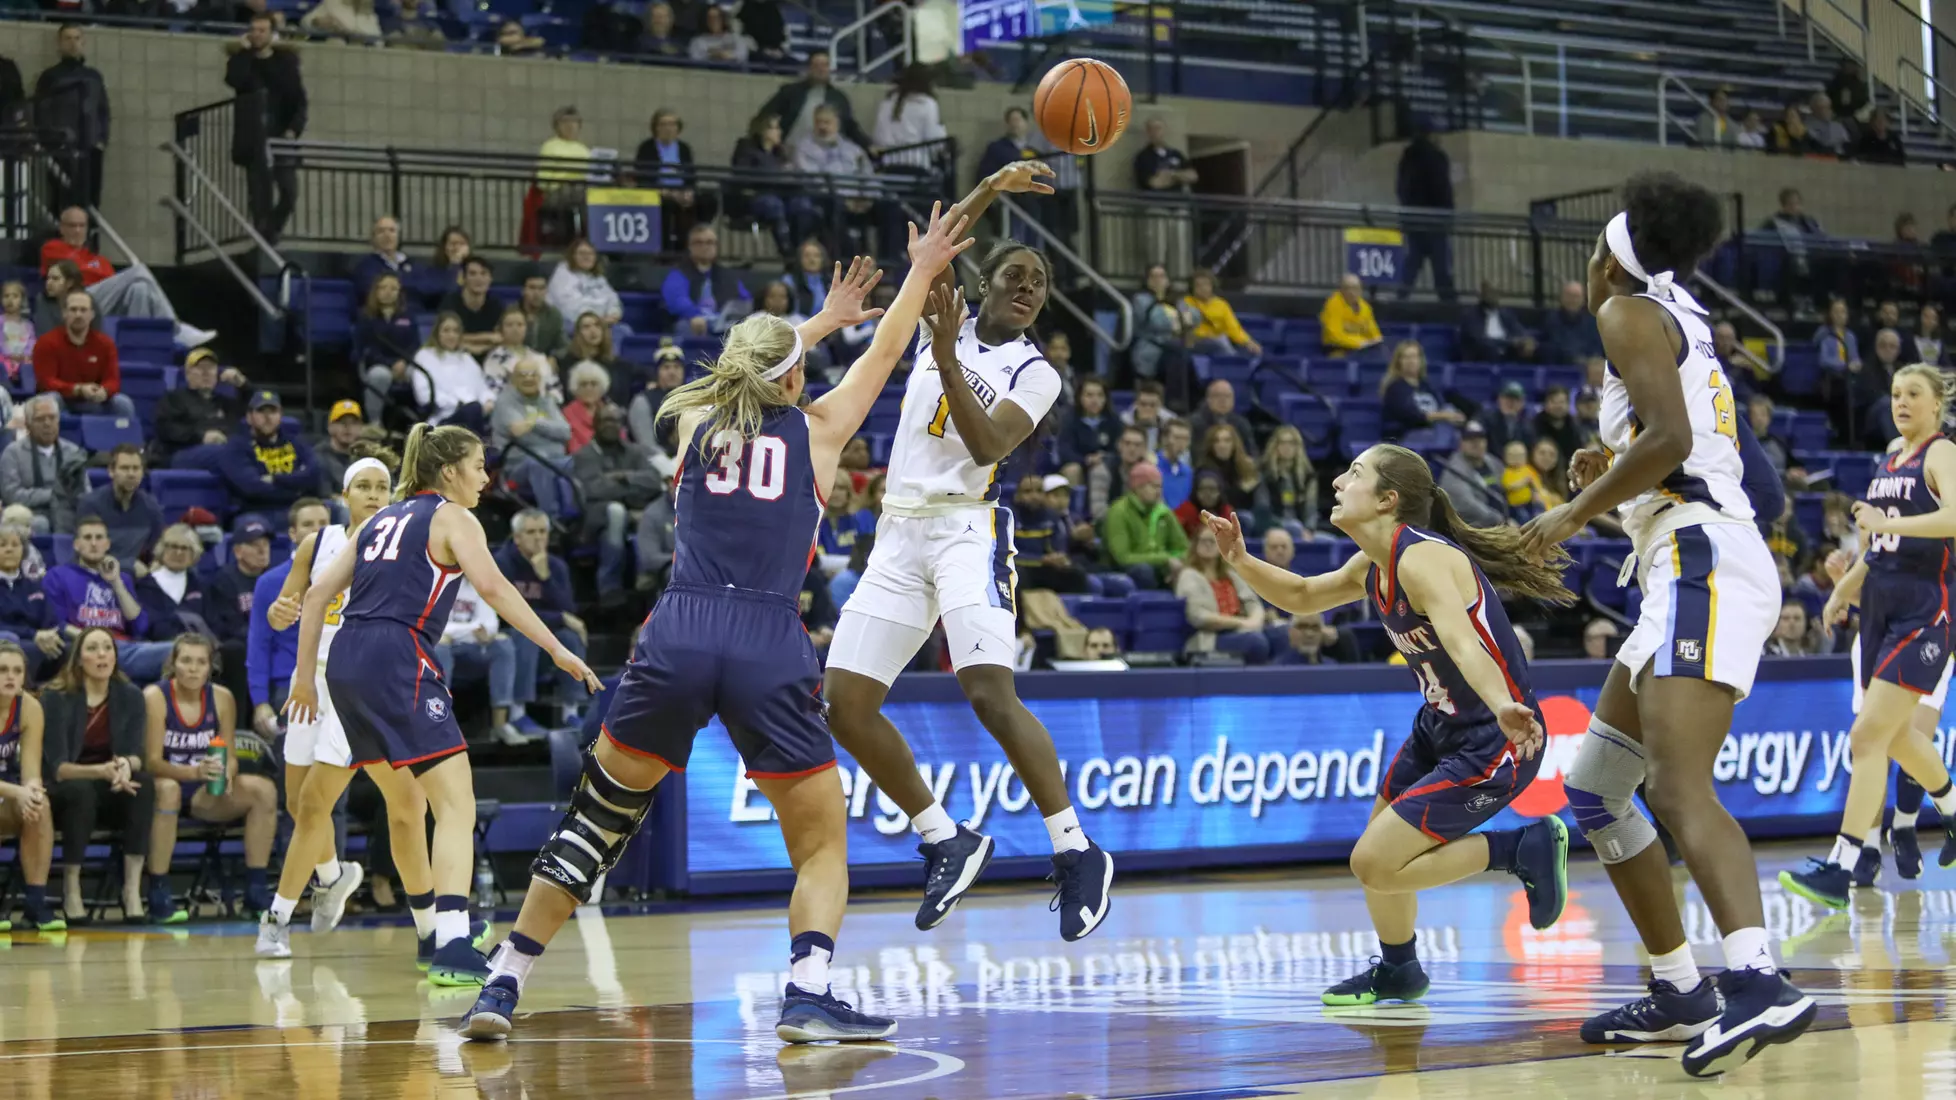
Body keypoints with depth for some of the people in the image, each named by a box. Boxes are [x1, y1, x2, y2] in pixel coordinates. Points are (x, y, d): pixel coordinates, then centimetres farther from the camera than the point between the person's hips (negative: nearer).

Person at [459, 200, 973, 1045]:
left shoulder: (695, 421, 17)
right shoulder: (816, 430, 12)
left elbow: (747, 373, 40)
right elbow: (883, 354, 28)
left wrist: (819, 320, 55)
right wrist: (922, 273, 43)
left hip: (679, 636, 2)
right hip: (771, 650, -2)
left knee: (596, 819, 14)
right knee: (823, 841, 12)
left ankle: (503, 986, 9)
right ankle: (806, 992, -10)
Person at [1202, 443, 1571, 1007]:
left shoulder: (1422, 559, -25)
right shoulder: (1372, 567, 4)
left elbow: (1464, 645, -41)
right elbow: (1303, 596, 22)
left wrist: (1503, 707, -59)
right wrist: (1241, 561, 5)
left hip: (1494, 744, -9)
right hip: (1439, 728, 9)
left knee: (1375, 865, -13)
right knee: (1375, 851, 19)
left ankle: (1526, 848, -2)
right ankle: (1397, 971, 42)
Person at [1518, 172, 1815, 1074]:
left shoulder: (1630, 312, -1)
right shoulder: (1685, 324, 26)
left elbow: (1670, 436, -17)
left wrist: (1576, 513, -8)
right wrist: (1612, 476, 25)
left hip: (1702, 560, -10)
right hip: (1692, 568, 10)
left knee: (1679, 785, -26)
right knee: (1594, 788, 16)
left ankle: (1759, 981, -44)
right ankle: (1680, 993, 17)